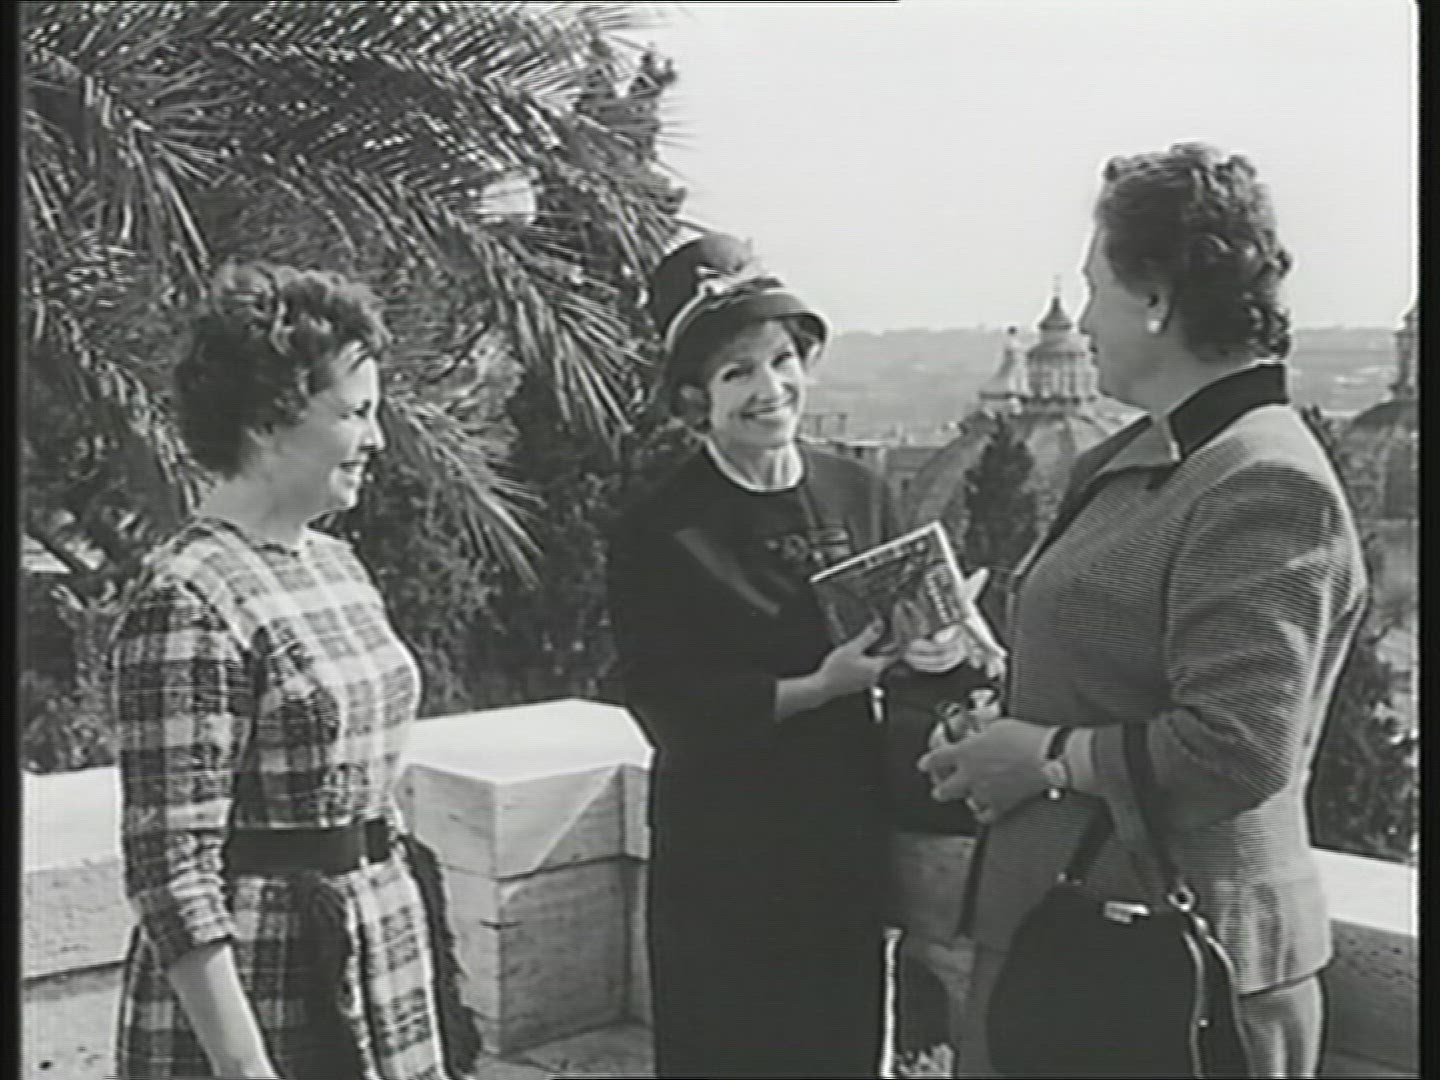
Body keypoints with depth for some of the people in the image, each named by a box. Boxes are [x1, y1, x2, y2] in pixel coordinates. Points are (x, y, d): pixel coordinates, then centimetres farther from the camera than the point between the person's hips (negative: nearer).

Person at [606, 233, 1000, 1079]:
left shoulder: (860, 493, 3)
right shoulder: (659, 532, -11)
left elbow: (905, 626, 9)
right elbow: (669, 710, -14)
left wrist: (937, 651, -14)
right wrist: (814, 688, -23)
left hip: (850, 836, 4)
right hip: (725, 855, -4)